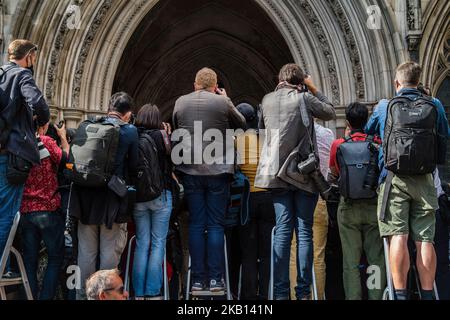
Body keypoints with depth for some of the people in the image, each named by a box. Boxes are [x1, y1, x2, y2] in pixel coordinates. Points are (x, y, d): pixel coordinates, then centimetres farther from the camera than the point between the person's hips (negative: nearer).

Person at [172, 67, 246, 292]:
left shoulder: (180, 103, 3)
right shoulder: (222, 102, -4)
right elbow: (241, 124, 10)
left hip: (190, 172, 2)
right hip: (218, 171, -1)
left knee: (196, 225, 6)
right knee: (215, 225, 4)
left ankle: (198, 279, 7)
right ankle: (215, 278, 3)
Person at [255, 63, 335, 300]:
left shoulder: (267, 100, 8)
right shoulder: (304, 98, -4)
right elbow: (330, 112, 10)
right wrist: (314, 89, 17)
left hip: (277, 173, 3)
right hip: (303, 173, -3)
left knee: (283, 229, 2)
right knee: (304, 230, 1)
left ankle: (280, 292, 0)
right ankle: (303, 292, 1)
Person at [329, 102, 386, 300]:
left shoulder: (338, 145, -3)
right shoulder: (377, 143, -4)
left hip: (348, 207, 0)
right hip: (374, 205, 0)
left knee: (351, 260, 4)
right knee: (376, 258, 6)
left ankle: (353, 297, 2)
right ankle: (376, 296, 5)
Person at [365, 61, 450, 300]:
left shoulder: (384, 107, 5)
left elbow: (368, 132, 22)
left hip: (394, 177, -2)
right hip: (424, 179, 2)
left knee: (398, 237, -6)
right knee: (424, 239, 1)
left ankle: (400, 294, -11)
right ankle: (427, 294, 1)